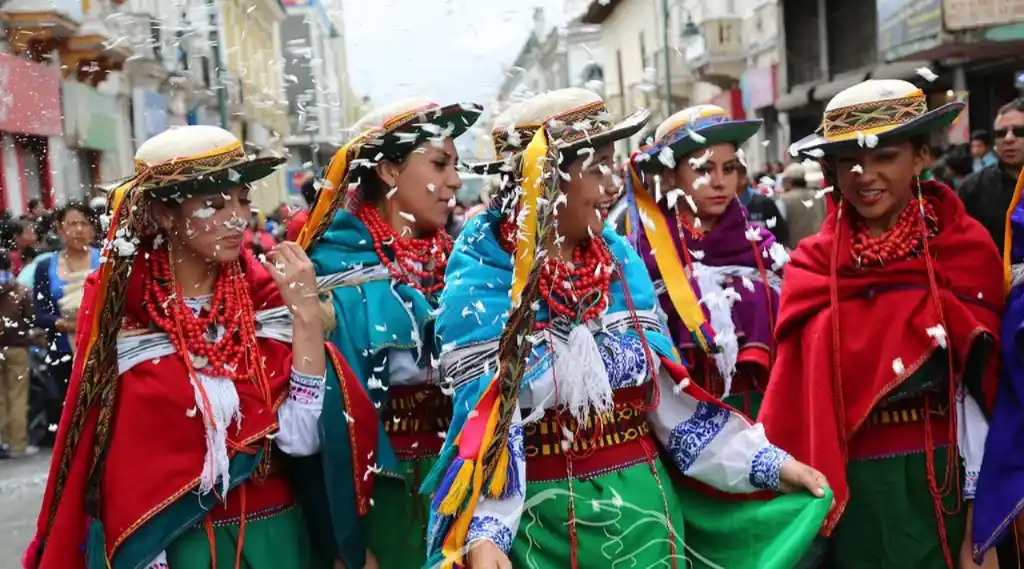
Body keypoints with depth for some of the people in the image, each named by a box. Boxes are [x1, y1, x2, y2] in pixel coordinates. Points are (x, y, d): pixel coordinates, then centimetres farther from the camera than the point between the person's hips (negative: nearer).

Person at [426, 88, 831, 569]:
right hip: (544, 520, -4)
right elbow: (485, 420, -16)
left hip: (642, 506, 5)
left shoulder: (620, 261, 3)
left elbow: (666, 390, 6)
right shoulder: (481, 280, -12)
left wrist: (767, 462, 3)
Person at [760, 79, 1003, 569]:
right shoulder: (812, 264, 1)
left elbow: (980, 393, -5)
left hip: (934, 488, -1)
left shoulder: (965, 250, -4)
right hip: (843, 490, 2)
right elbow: (796, 392, 4)